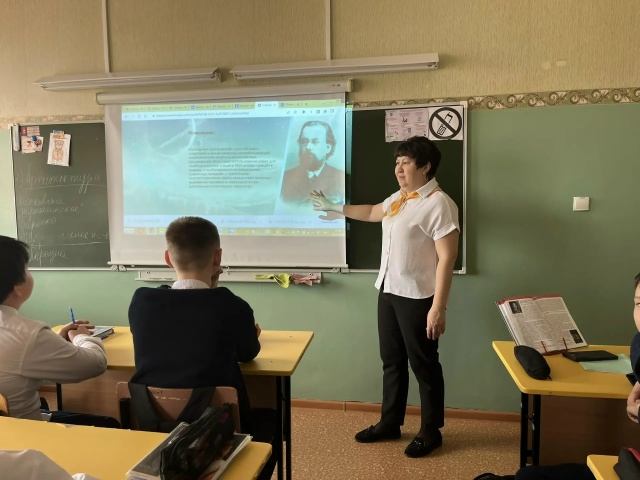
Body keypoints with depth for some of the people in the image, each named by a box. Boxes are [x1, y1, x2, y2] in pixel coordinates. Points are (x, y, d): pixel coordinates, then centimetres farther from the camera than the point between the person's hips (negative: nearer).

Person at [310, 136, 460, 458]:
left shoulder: (438, 204, -16)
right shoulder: (398, 199, 11)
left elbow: (446, 259, -19)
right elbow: (371, 213, 31)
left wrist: (438, 308, -22)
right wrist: (333, 207, 36)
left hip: (417, 297, -8)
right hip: (388, 291, 8)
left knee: (423, 365, 7)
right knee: (392, 361, 17)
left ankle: (431, 431, 25)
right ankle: (390, 422, 33)